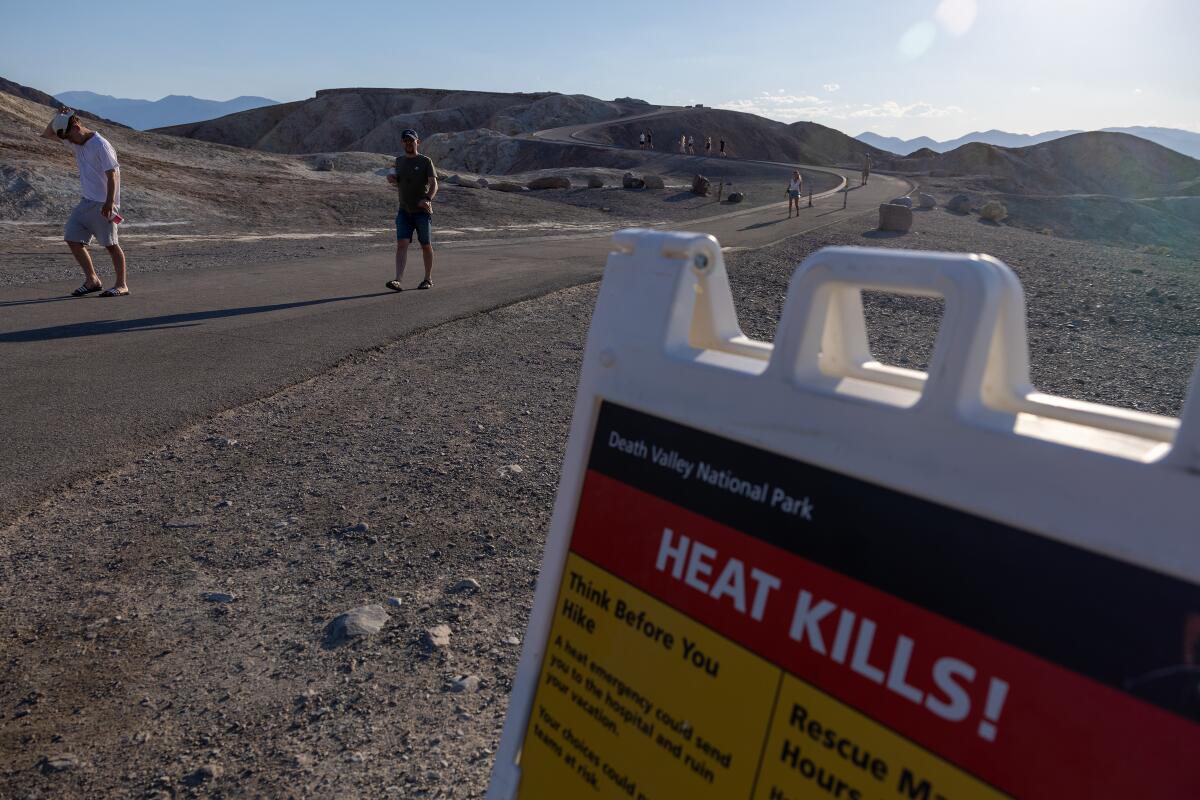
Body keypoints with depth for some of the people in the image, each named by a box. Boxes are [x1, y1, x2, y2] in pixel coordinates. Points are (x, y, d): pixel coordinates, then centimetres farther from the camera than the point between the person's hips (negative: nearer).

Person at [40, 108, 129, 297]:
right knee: (72, 238, 4)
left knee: (110, 243, -6)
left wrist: (109, 202, -22)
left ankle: (122, 285, 1)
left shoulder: (100, 145, -13)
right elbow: (47, 134, 20)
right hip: (86, 201, 9)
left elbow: (112, 174, -16)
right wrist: (58, 117, 5)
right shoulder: (75, 142, 11)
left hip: (103, 203, -8)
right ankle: (92, 280, 10)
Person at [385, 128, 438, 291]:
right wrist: (392, 180, 3)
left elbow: (434, 184, -12)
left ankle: (428, 279, 22)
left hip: (422, 211, -3)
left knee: (426, 246, 6)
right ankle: (398, 281, -20)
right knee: (402, 244, -11)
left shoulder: (426, 161, -2)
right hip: (404, 211, 3)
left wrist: (428, 199, -31)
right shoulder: (399, 161, 13)